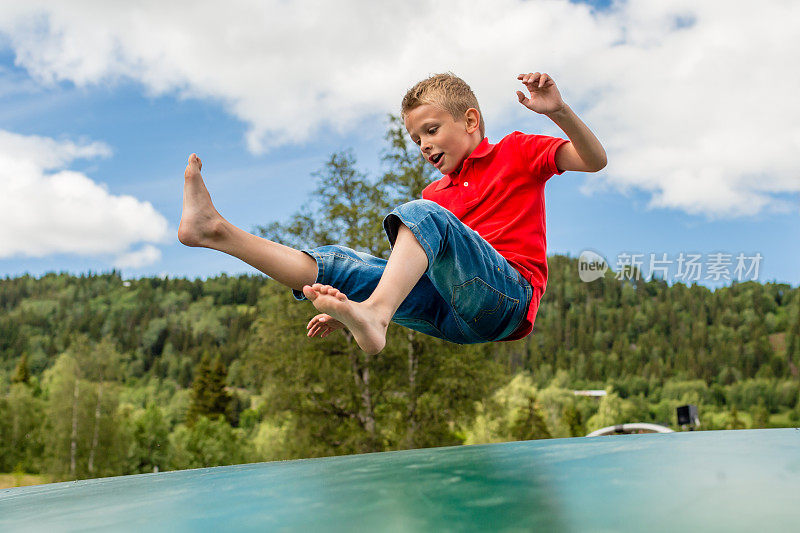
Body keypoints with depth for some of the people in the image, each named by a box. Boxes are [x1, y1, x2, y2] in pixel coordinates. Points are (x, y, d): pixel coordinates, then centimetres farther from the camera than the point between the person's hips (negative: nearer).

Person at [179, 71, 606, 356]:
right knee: (336, 263, -7)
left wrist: (558, 111, -19)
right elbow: (413, 272, 22)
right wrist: (342, 315, 10)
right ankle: (216, 230, -11)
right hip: (452, 318, 6)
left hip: (508, 297, -5)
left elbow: (594, 161, 0)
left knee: (422, 214, -29)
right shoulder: (435, 194, 26)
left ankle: (374, 316, -52)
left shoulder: (514, 151, 12)